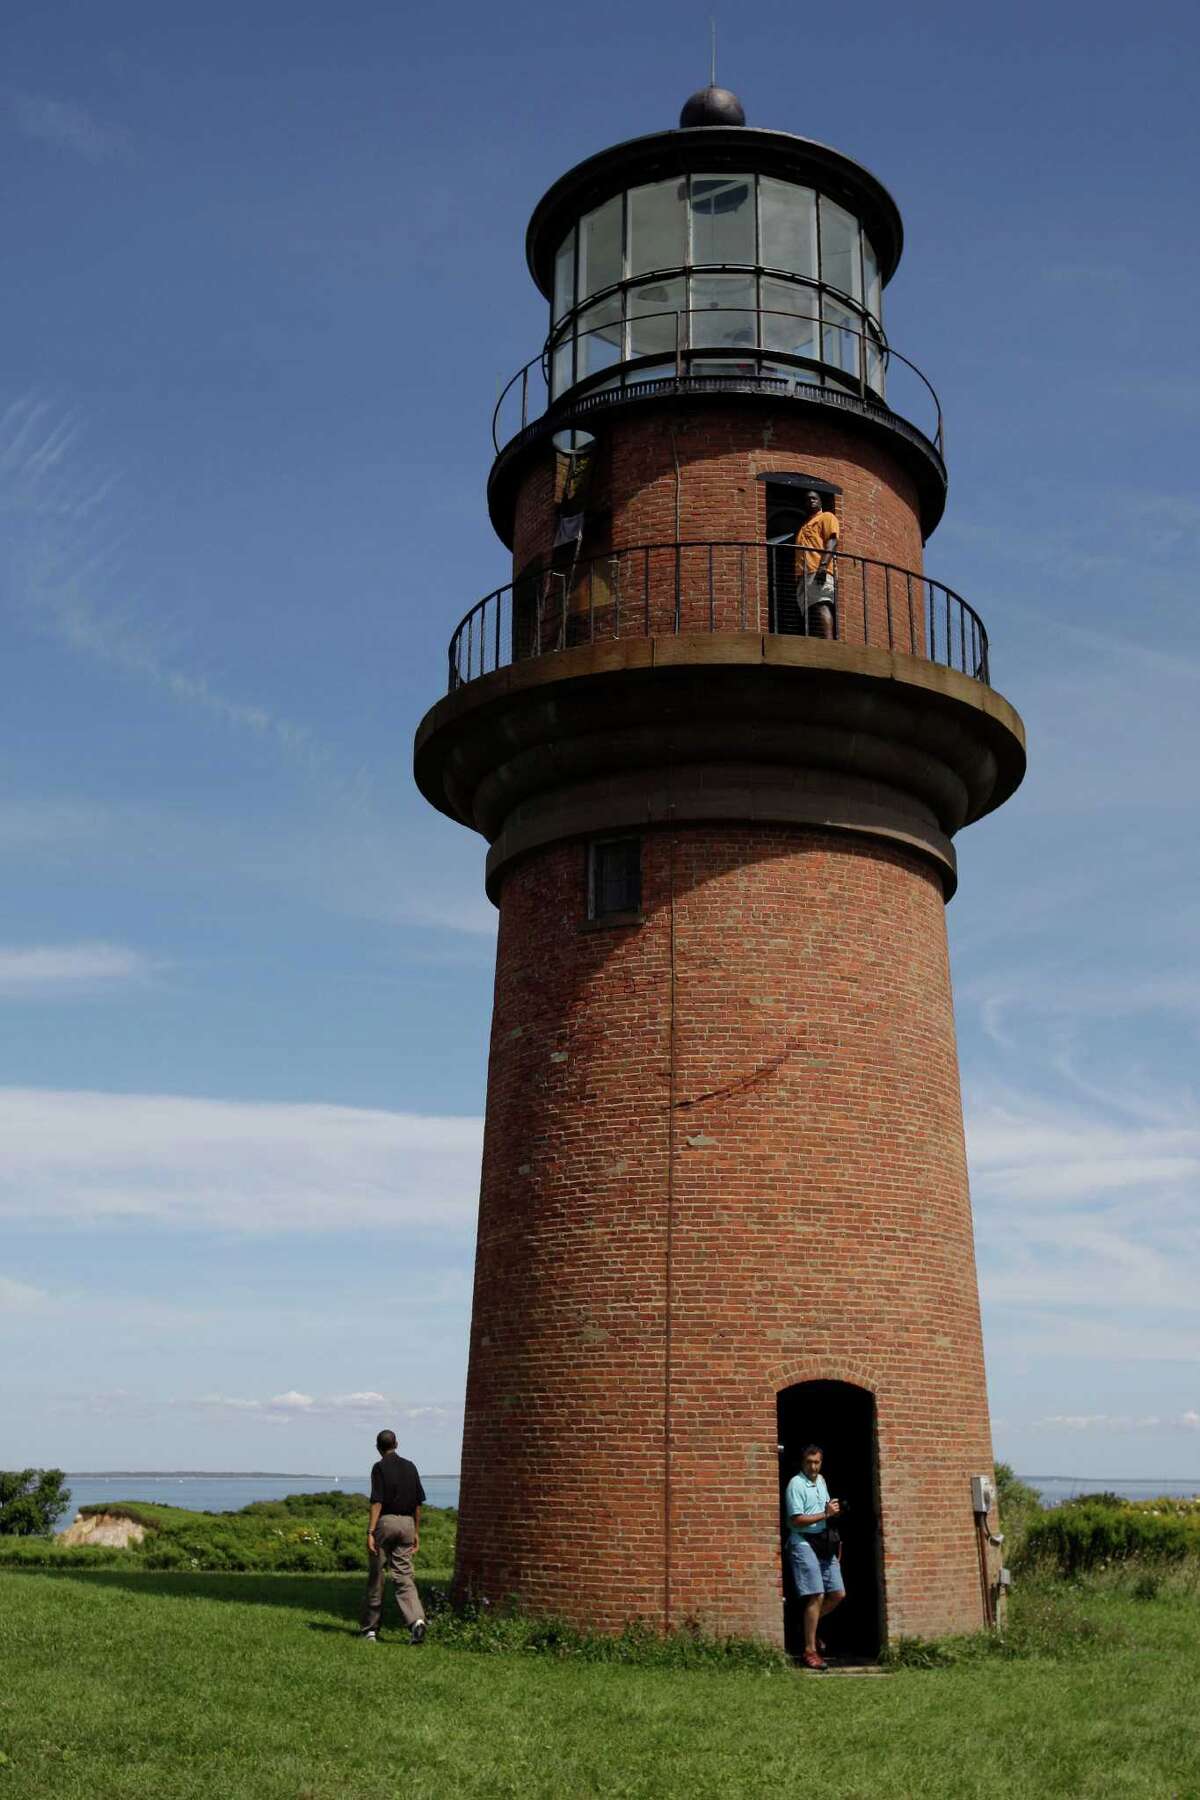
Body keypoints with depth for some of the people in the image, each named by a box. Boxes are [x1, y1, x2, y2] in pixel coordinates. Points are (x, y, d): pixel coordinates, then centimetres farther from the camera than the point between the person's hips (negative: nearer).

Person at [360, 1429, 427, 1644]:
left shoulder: (380, 1467, -6)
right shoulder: (410, 1466, 10)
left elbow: (377, 1502, -15)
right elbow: (418, 1503, 12)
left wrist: (370, 1532, -17)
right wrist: (416, 1532, 19)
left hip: (385, 1522, -4)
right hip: (407, 1523, 4)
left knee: (376, 1577, 8)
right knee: (404, 1577, 3)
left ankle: (369, 1629, 17)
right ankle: (417, 1620, -18)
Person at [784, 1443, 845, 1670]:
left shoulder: (821, 1480, 15)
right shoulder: (796, 1484, -12)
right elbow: (796, 1520, -18)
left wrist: (833, 1511, 9)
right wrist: (825, 1514, -17)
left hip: (823, 1542, 8)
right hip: (804, 1543, -8)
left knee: (838, 1594, 7)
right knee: (816, 1596, -12)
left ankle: (810, 1626, 29)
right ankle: (810, 1651, -4)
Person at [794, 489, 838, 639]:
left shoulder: (827, 517, 11)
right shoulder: (804, 525, 34)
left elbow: (832, 541, -5)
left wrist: (823, 565, -21)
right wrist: (798, 573, 17)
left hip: (818, 572, -8)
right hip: (804, 574, 9)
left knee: (822, 606, -24)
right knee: (809, 610, -2)